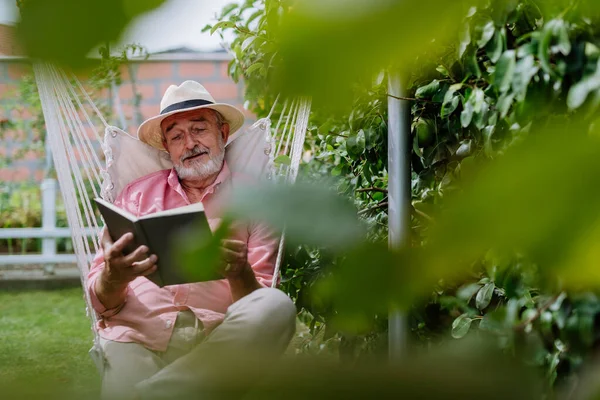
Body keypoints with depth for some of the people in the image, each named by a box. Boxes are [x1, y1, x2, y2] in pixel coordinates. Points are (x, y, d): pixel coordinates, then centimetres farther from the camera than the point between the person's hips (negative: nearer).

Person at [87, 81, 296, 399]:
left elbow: (263, 309, 6)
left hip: (217, 340, 3)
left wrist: (239, 275, -17)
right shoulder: (137, 194, 20)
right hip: (135, 337, -2)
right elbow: (101, 301, 13)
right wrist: (113, 279, -11)